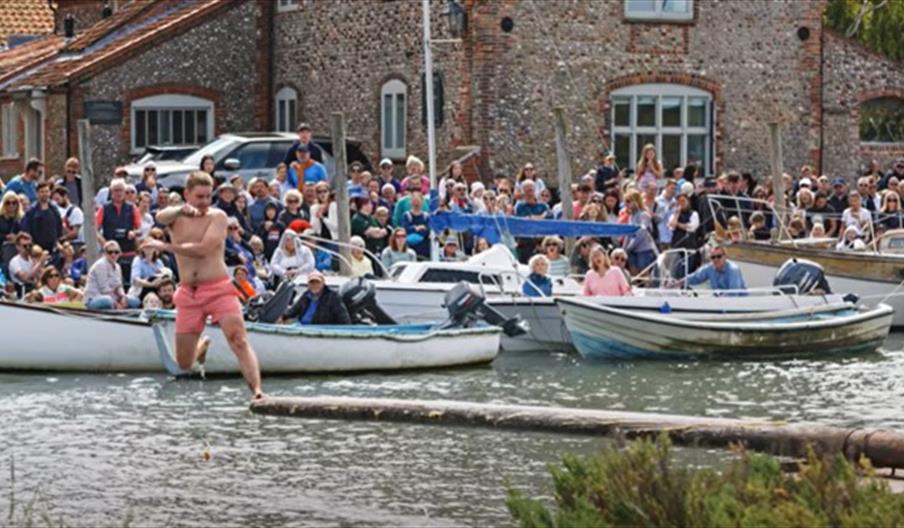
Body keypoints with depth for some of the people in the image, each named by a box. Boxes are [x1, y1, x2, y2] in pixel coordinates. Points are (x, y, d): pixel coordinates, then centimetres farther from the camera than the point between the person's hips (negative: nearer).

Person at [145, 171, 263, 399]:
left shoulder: (217, 217, -1)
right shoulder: (176, 217, 8)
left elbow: (203, 249, -15)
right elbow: (160, 217, -17)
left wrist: (166, 246, -8)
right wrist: (182, 210, -39)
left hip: (218, 289, -3)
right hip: (188, 294, 3)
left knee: (239, 341, -21)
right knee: (184, 363, 8)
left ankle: (257, 391, -30)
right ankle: (202, 345, 42)